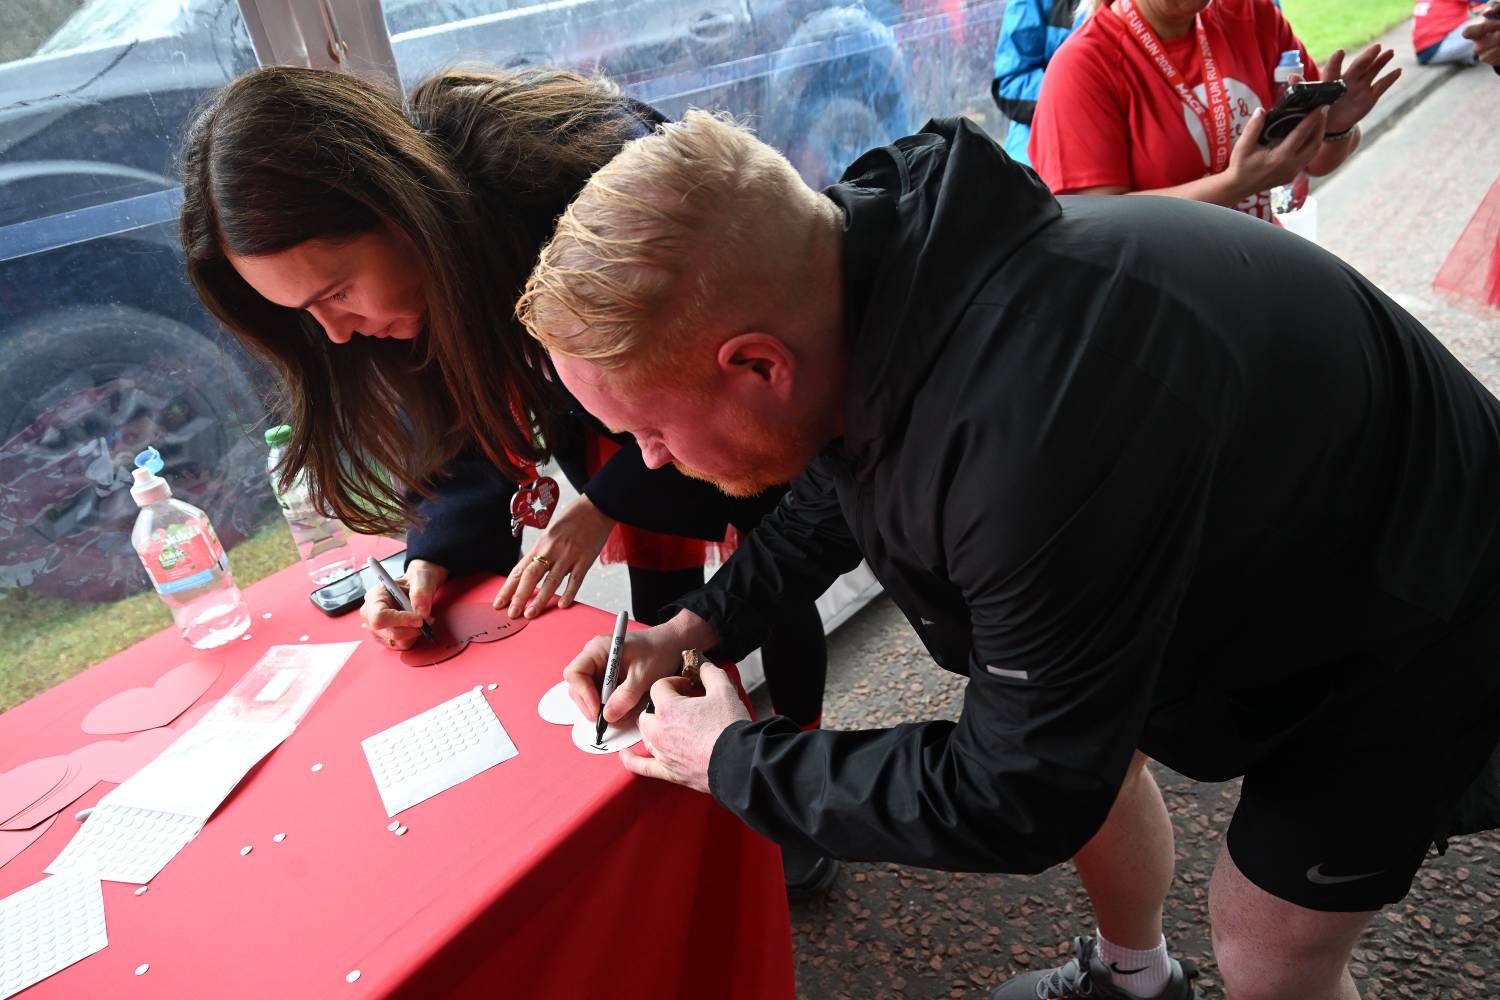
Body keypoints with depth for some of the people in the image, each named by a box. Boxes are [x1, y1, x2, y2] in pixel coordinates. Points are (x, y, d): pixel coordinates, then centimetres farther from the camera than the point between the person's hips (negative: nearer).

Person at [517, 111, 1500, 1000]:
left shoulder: (1036, 442, -45)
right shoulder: (860, 266, -18)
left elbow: (1020, 799, -30)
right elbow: (852, 473, 4)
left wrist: (734, 761, -18)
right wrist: (700, 624, -5)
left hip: (1403, 624, -6)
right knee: (1093, 746, 18)